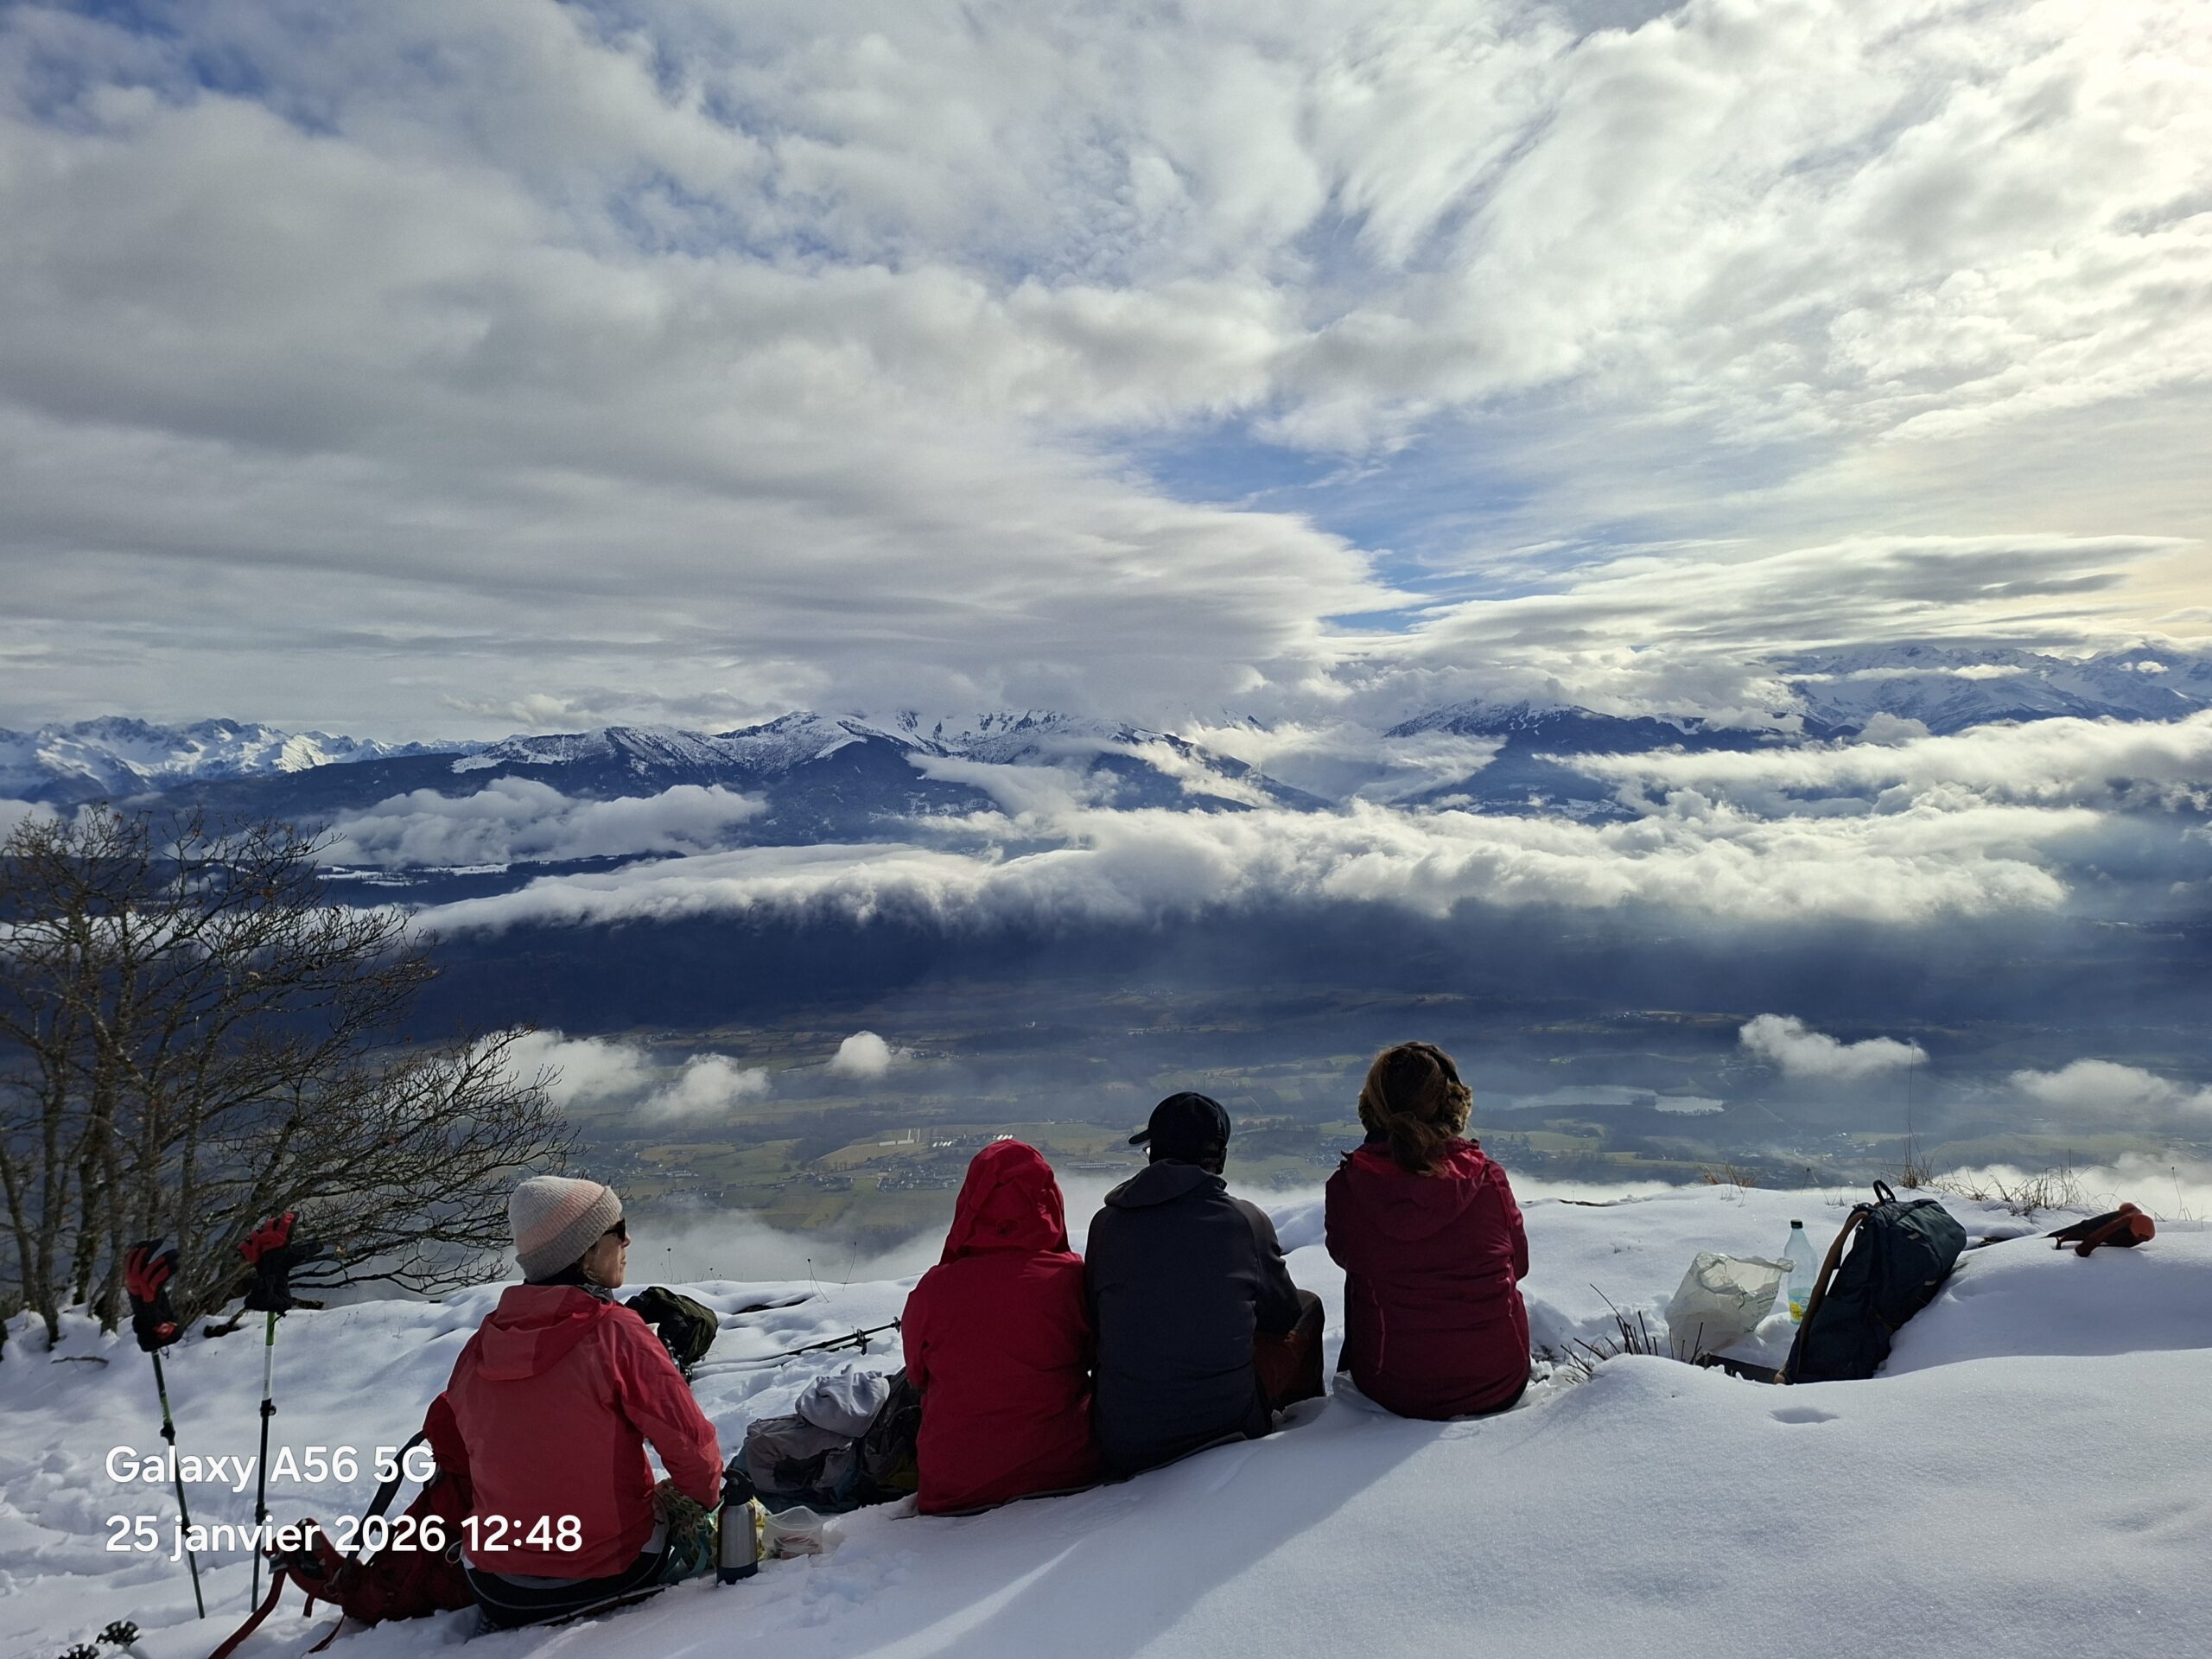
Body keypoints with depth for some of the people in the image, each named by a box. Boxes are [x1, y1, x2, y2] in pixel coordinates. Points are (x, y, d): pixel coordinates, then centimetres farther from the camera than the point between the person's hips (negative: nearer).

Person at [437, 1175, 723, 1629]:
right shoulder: (618, 1334, -19)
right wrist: (702, 1499, 9)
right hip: (614, 1570, -3)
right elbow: (692, 1445, -14)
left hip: (498, 1593, 3)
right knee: (697, 1535, 28)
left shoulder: (479, 1347, -4)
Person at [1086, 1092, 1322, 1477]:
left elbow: (1094, 1321, 11)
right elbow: (1284, 1313, 9)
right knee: (1309, 1306, 23)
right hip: (1229, 1426, -2)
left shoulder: (1107, 1223, -2)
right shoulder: (1247, 1220, -6)